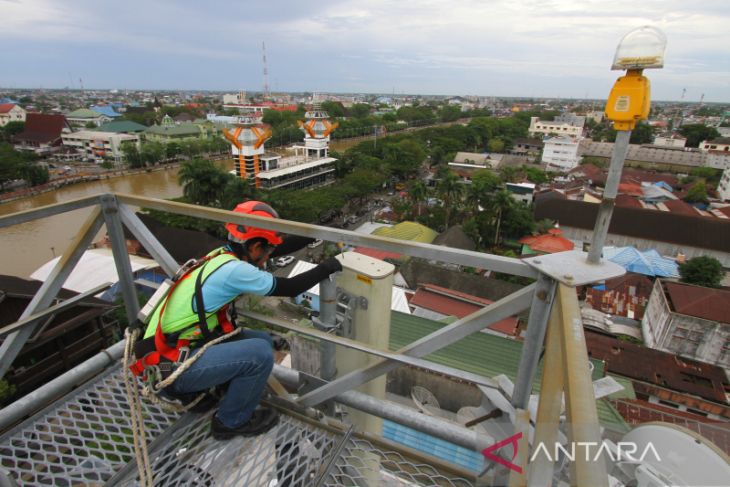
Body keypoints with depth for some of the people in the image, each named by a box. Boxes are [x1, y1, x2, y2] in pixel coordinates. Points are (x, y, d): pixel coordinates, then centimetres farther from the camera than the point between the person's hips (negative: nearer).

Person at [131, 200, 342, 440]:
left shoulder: (224, 254, 1)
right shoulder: (233, 270, -25)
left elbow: (281, 247, 6)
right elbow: (289, 288, -18)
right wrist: (326, 268, -5)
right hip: (172, 368, -9)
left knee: (263, 339, 7)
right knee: (260, 353, -21)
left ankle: (199, 392, 16)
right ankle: (231, 422, 4)